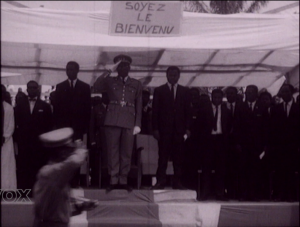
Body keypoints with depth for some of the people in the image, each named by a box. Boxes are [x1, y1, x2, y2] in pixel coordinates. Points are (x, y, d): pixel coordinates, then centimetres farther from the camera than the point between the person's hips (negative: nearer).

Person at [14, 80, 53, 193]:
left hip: (39, 142, -1)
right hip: (23, 142, 1)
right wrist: (17, 137, -1)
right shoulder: (20, 105, 9)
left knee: (38, 168, -2)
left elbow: (49, 125, 6)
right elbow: (15, 122, 8)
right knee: (23, 168, -1)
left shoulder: (45, 106, 7)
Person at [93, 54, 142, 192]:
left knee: (126, 152, 0)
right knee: (112, 151, -2)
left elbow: (139, 106, 11)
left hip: (129, 122, 1)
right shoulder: (110, 81, 12)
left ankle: (123, 180, 5)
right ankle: (113, 180, 0)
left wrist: (138, 124, 2)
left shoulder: (136, 84, 14)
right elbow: (96, 87, -7)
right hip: (113, 121, -1)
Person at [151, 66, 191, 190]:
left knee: (178, 157, -1)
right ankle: (160, 181, -4)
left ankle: (177, 182, 2)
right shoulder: (159, 90, 10)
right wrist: (155, 128, -3)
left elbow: (187, 111, 10)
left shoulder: (184, 91, 14)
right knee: (163, 157, -4)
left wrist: (187, 128, 1)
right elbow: (155, 111, 5)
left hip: (179, 129, 2)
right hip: (164, 129, -1)